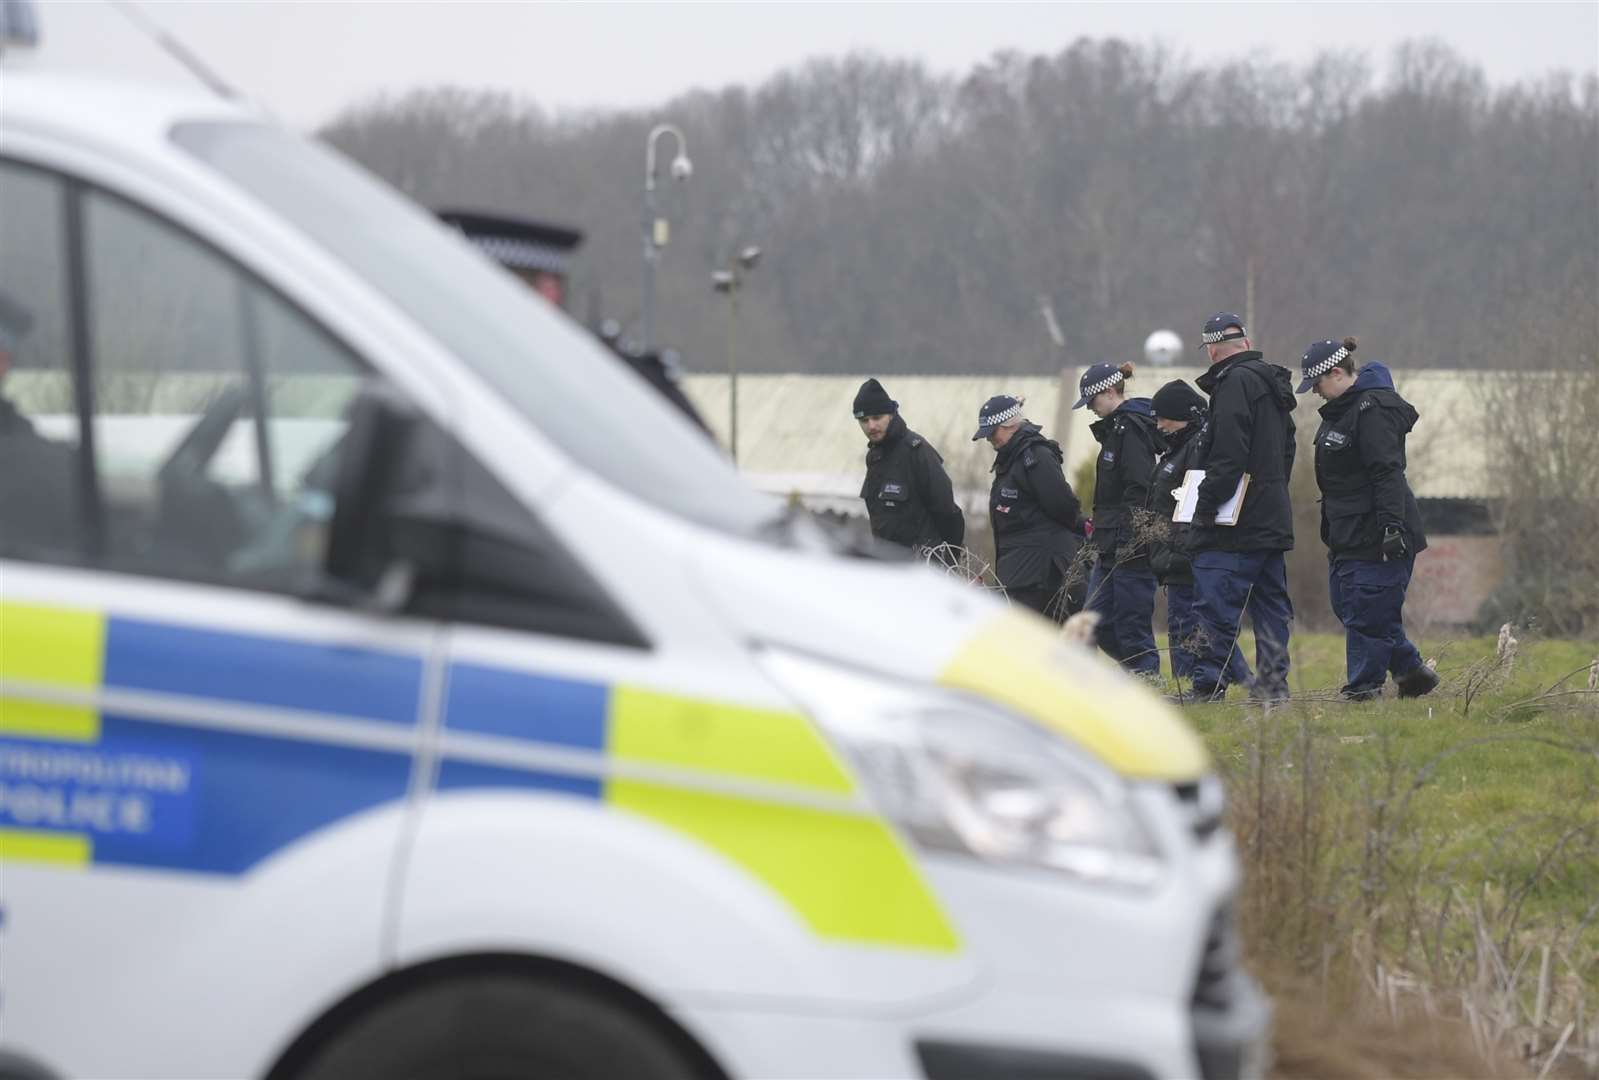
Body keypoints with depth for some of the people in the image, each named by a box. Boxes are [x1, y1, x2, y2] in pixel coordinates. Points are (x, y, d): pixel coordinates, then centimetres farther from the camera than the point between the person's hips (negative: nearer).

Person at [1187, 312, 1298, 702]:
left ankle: (1207, 685, -13)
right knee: (1271, 604, 11)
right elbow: (1286, 450, 22)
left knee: (1214, 607, -9)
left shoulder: (1236, 382, -12)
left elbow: (1230, 455, -20)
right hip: (1274, 520, 10)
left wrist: (1207, 503, -18)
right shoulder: (1273, 384, 18)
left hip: (1236, 527, -10)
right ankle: (1273, 684, 11)